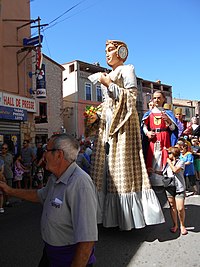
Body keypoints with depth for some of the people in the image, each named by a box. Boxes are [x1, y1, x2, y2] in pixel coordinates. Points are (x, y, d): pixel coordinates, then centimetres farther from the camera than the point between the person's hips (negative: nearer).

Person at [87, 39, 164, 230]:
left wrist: (108, 84, -10)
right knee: (106, 163, 3)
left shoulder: (127, 69, 3)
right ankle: (111, 214, 10)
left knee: (122, 164, -11)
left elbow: (131, 97, -9)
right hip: (107, 124, 8)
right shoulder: (107, 76, 25)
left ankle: (128, 216, -2)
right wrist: (96, 115, 6)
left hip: (122, 123, -8)